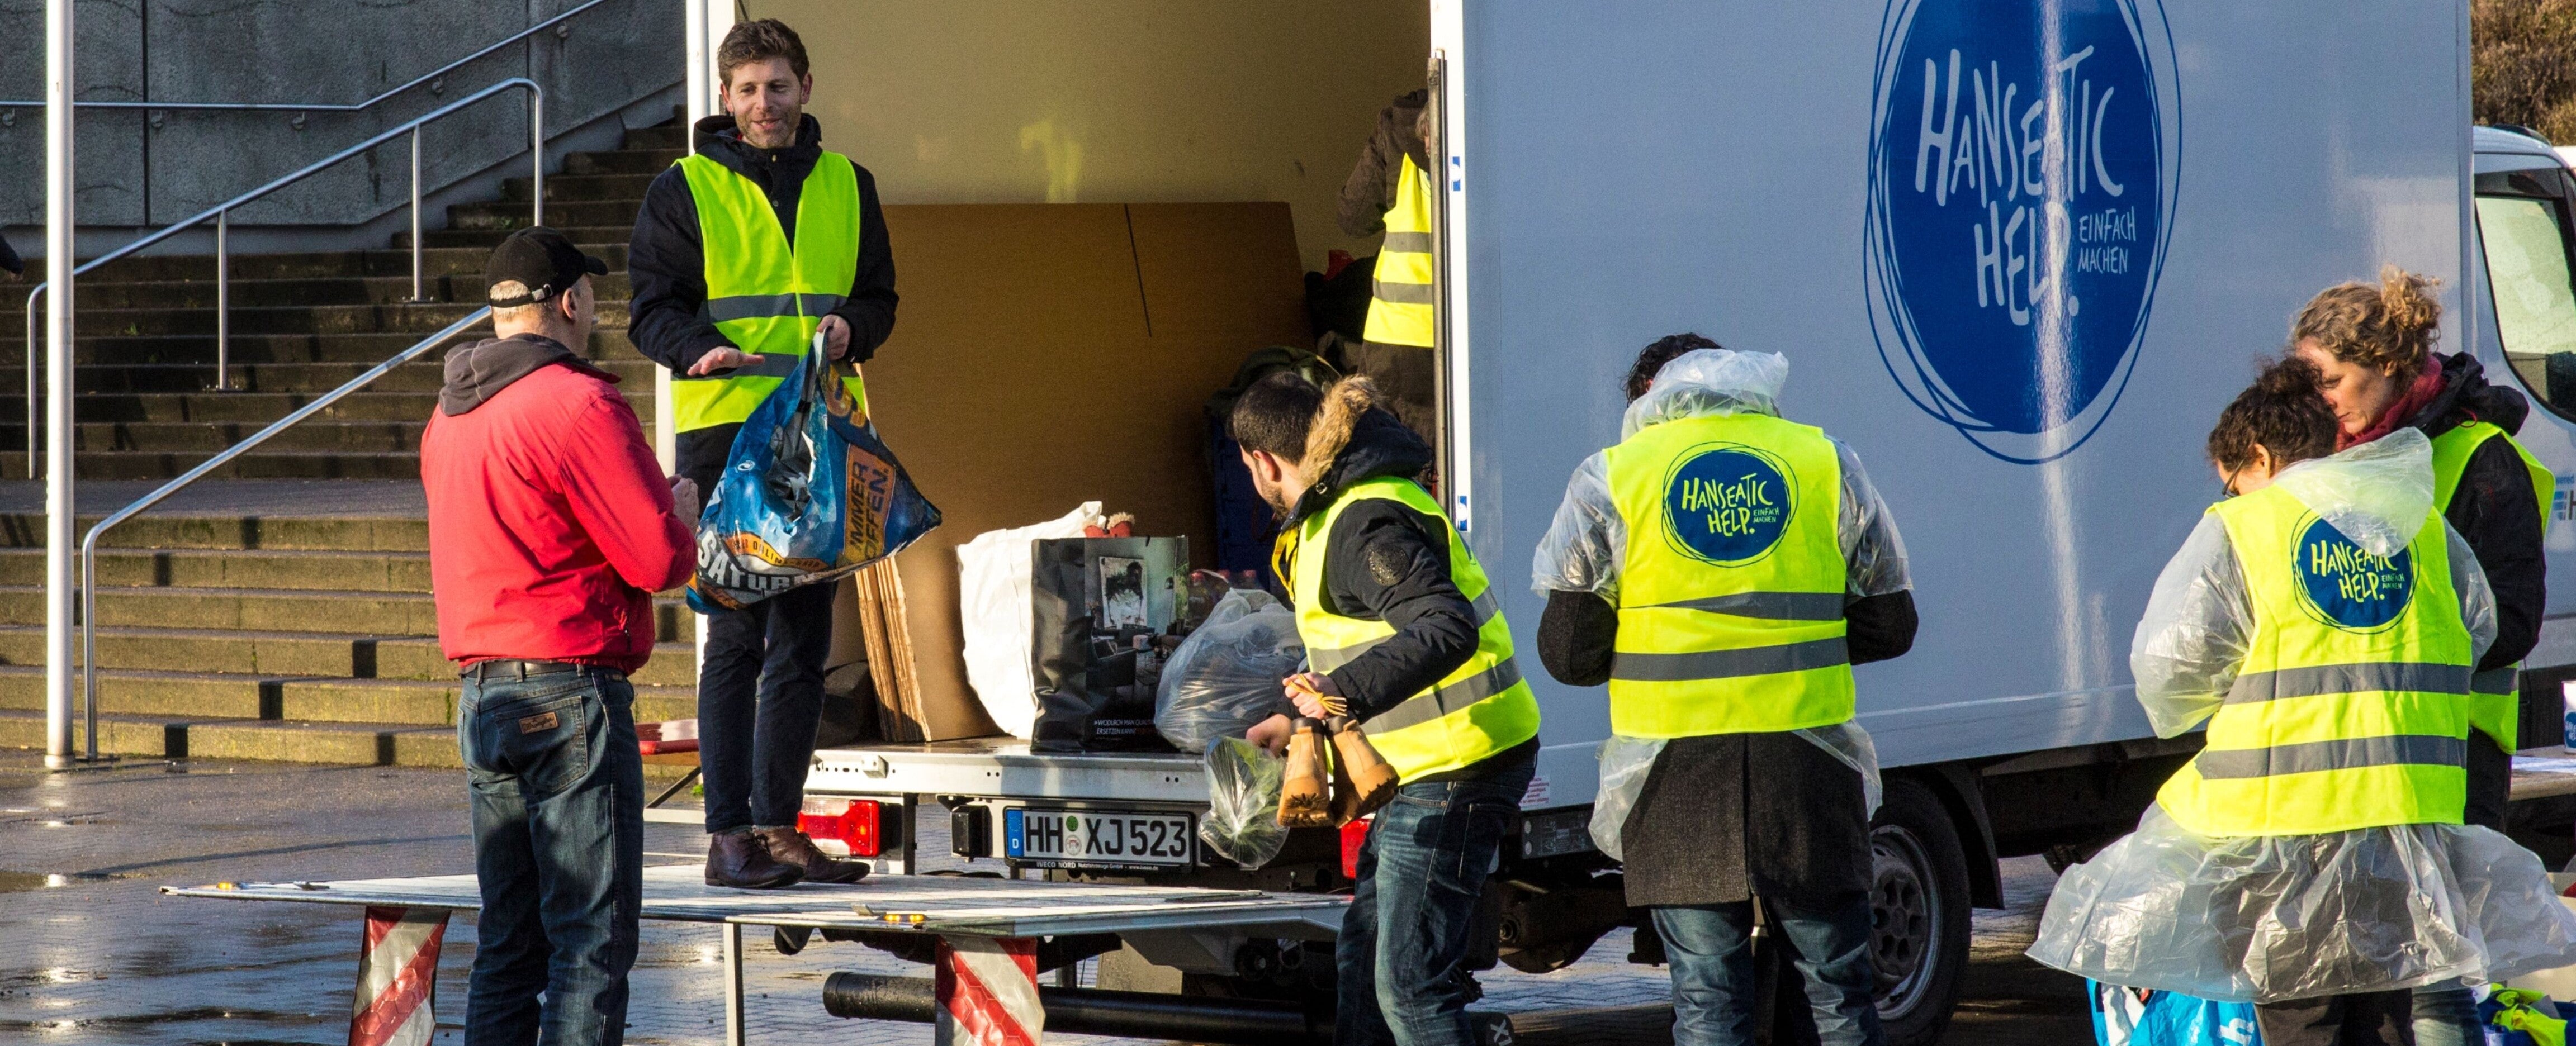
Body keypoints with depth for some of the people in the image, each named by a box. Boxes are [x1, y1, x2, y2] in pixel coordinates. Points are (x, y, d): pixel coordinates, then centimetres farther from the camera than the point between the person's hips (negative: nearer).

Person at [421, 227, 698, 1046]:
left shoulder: (450, 416, 13)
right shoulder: (578, 404, -13)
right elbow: (661, 560, -15)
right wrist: (683, 509, 7)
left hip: (481, 696, 8)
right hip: (572, 694, -8)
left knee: (508, 944, 12)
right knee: (592, 945, -6)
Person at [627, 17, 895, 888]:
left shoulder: (847, 187, 15)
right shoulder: (686, 190, 3)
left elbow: (879, 294, 18)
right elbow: (653, 307, 0)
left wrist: (852, 327, -5)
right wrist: (702, 350, -21)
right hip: (724, 432, -5)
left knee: (804, 636, 8)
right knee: (737, 635, -8)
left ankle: (781, 826, 15)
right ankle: (729, 834, -6)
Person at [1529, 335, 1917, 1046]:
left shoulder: (1609, 480, 1)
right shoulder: (1827, 464, 7)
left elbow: (1569, 654, 1)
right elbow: (1889, 626, 10)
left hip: (1677, 773, -1)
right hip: (1805, 769, 1)